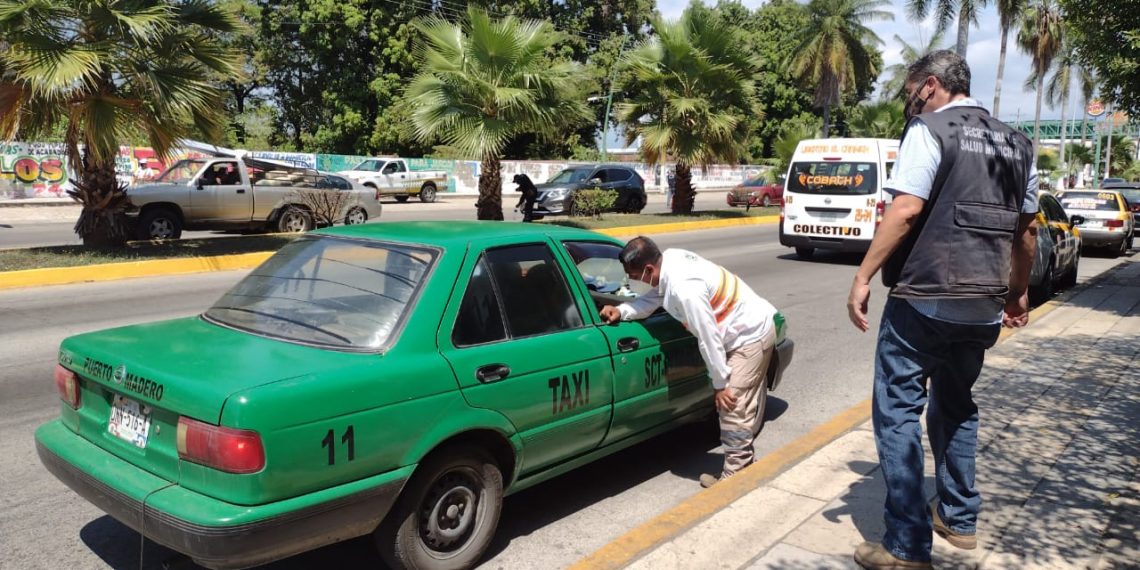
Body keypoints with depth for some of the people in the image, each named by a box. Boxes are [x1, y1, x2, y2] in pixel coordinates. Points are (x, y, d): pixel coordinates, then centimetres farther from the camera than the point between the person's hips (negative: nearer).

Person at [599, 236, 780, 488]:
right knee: (745, 405, 20)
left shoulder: (684, 288, -34)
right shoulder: (670, 259, -6)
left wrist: (720, 383, -18)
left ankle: (733, 477, 3)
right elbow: (653, 299, 6)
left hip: (751, 335, -10)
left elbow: (708, 339, -28)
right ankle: (743, 459, 33)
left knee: (733, 407, -7)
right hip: (754, 326, 10)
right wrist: (622, 311, -10)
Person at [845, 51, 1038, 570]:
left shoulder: (929, 130, -6)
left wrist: (863, 277, -15)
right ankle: (959, 518, 30)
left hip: (923, 299, -7)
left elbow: (906, 210, -17)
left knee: (897, 412, -2)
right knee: (957, 408, 22)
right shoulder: (1016, 145, 15)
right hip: (983, 307, 8)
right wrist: (1018, 292, 29)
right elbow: (1026, 229, 18)